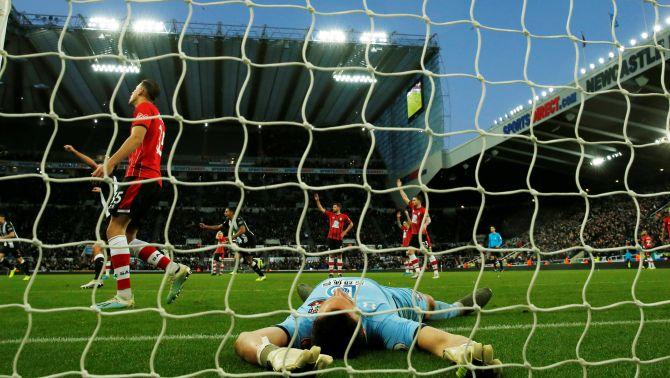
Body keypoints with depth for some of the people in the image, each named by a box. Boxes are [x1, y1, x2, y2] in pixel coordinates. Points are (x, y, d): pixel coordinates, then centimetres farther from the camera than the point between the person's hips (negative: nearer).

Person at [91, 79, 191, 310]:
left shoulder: (144, 107, 1)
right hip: (153, 180, 9)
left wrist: (110, 163, -27)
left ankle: (124, 296, -19)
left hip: (140, 175, -9)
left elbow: (137, 137, -17)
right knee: (128, 237, 9)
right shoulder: (157, 118, 30)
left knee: (115, 229, -13)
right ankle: (174, 269, -1)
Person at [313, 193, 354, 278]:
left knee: (339, 255, 2)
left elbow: (351, 224, 10)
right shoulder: (330, 214, 7)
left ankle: (339, 273, 6)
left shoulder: (344, 216, 1)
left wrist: (344, 232, 3)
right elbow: (321, 209, 3)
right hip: (331, 238, 2)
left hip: (339, 238, -2)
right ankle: (330, 272, 8)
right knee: (331, 255, 5)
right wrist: (317, 200, -7)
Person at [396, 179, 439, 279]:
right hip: (414, 234, 8)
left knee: (429, 253, -5)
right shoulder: (412, 207, 9)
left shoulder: (423, 210, -13)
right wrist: (400, 187, 18)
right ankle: (417, 271, 4)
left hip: (422, 234, -8)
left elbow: (428, 219, -29)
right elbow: (405, 197, 17)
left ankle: (436, 272, -2)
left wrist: (425, 225, -49)